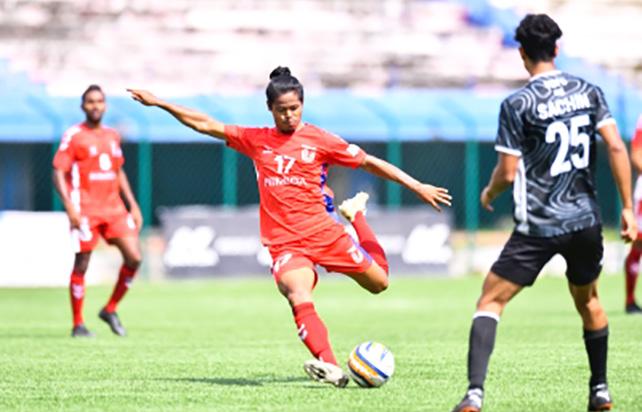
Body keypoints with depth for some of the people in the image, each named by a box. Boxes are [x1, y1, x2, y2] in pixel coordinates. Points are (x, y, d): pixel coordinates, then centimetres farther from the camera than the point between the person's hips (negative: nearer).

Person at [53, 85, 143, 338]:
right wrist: (69, 206, -20)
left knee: (134, 258, -5)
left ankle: (110, 310, 11)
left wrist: (133, 205, 18)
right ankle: (78, 325, 8)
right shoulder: (73, 136, -4)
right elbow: (58, 173, -8)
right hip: (85, 210, -6)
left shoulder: (112, 136, 15)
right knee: (82, 265, -2)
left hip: (114, 208, 6)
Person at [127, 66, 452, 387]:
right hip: (285, 243, 0)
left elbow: (370, 163, 6)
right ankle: (329, 368, -44)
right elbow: (205, 125, 13)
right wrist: (158, 103, 10)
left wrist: (417, 187, 5)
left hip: (325, 232, 1)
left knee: (379, 283, 10)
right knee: (298, 296, -30)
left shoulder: (318, 140, 2)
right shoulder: (255, 140, 9)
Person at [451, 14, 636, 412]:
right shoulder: (589, 92, 3)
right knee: (588, 301, 26)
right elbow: (616, 147, -4)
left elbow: (507, 173, -8)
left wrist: (489, 192, 15)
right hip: (586, 220, 4)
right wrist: (628, 208, 1)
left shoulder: (517, 104, -8)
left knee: (490, 301, -1)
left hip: (539, 226, -4)